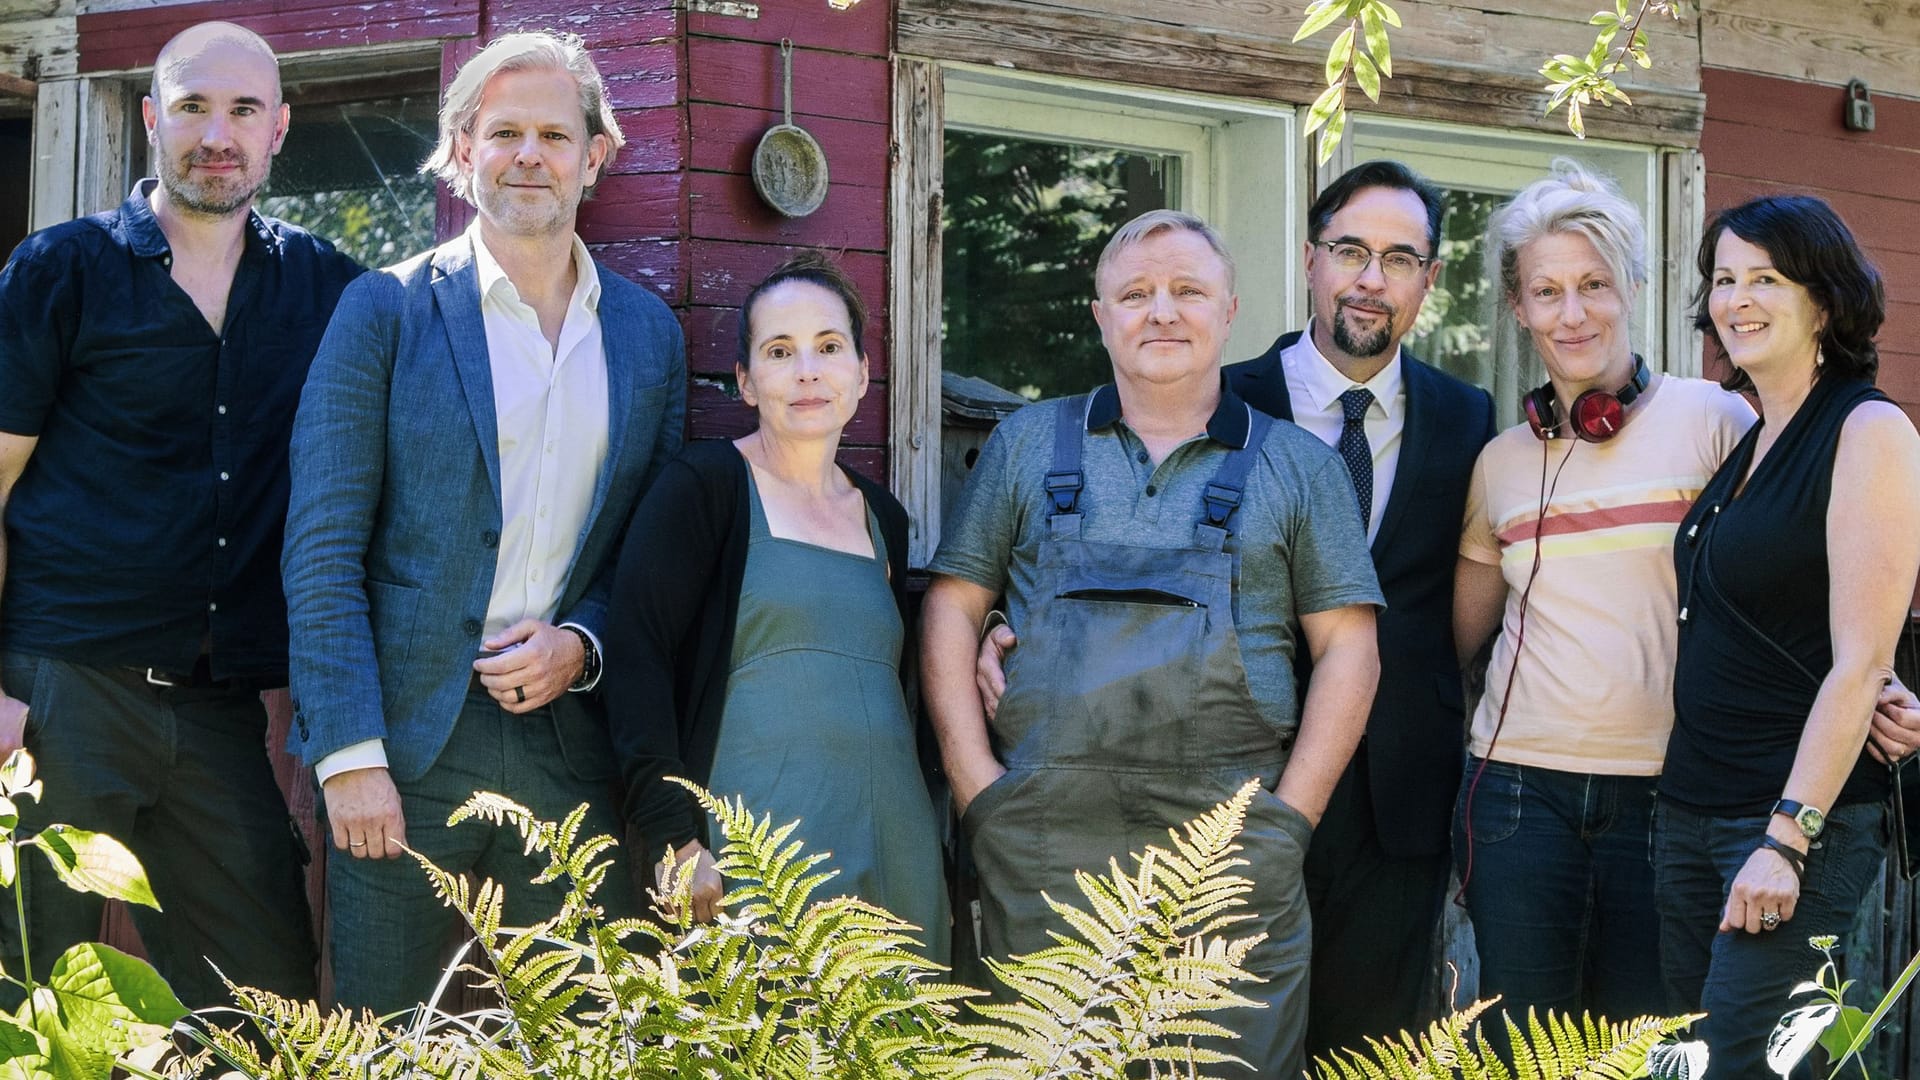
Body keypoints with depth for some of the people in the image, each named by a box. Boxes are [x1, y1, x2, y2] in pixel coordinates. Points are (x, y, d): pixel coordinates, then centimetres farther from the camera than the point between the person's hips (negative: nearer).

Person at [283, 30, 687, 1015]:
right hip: (407, 741, -3)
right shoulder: (388, 309, 1)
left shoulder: (648, 333, 12)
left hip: (574, 742, 3)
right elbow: (321, 547, -4)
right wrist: (350, 751, -12)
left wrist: (583, 644, -6)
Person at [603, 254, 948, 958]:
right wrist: (675, 840, -17)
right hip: (759, 846, -6)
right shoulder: (707, 486, 0)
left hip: (892, 856, 6)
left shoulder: (882, 519, 18)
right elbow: (636, 656, -10)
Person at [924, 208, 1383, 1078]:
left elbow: (1347, 649, 6)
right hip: (1042, 848, 1)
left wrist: (1291, 813, -4)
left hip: (1230, 846, -1)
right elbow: (953, 609, 11)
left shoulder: (1298, 466, 10)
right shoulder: (1028, 445, 12)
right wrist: (978, 782, -1)